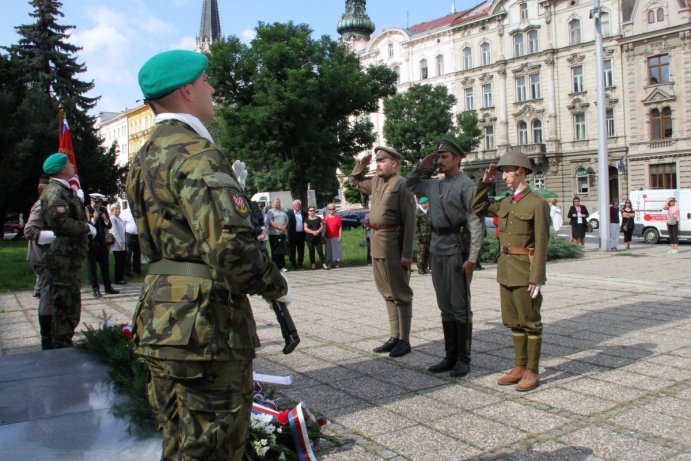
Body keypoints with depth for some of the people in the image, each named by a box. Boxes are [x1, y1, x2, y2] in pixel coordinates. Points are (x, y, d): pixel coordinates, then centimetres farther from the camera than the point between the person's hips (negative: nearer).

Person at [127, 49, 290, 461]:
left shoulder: (147, 156, 14)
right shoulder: (197, 153, -17)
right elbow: (230, 245, -27)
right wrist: (276, 287, -10)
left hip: (162, 321, 10)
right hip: (206, 325, -10)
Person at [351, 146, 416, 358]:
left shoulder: (401, 184, -10)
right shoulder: (376, 182, 14)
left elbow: (409, 221, -15)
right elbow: (354, 182, 34)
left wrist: (407, 253, -19)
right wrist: (361, 165, 15)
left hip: (393, 245, -8)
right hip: (376, 244, 8)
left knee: (400, 294, 1)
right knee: (388, 294, 14)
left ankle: (404, 340, 9)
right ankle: (394, 337, 24)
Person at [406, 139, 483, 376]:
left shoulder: (466, 185, -8)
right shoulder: (434, 185, 14)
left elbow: (475, 224, -13)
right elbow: (410, 185, 30)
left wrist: (472, 258, -19)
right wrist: (421, 166, 12)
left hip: (457, 250, -7)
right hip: (437, 250, 7)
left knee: (460, 307, 0)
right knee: (445, 307, 11)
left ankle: (463, 359, 9)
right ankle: (450, 356, 19)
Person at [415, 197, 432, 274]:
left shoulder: (428, 212, 15)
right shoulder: (418, 212, -5)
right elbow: (415, 225, -10)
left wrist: (432, 233, 15)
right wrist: (418, 235, -15)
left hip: (429, 235, 6)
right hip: (422, 235, -6)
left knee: (428, 252, 7)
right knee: (421, 252, -6)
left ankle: (425, 267, 16)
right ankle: (420, 268, -1)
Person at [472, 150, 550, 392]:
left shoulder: (537, 203, -11)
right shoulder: (505, 203, 10)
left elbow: (541, 244, -13)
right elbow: (477, 207, 20)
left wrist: (537, 278, -17)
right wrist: (485, 182, 9)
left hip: (526, 271, -7)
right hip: (506, 269, 7)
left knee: (530, 321, 3)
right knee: (514, 321, 13)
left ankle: (532, 371, 14)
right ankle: (520, 367, 24)